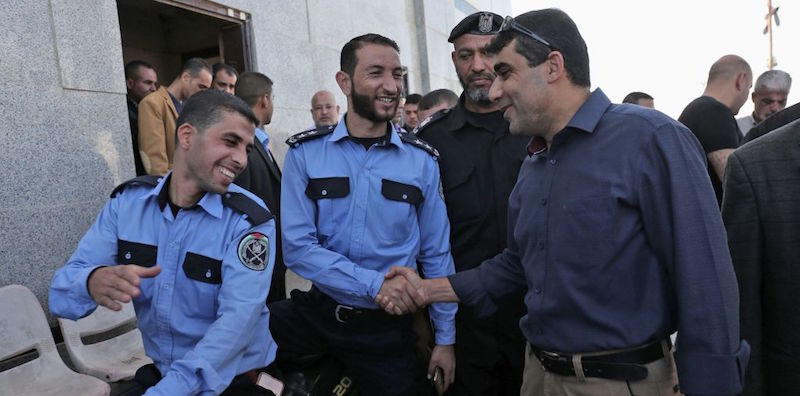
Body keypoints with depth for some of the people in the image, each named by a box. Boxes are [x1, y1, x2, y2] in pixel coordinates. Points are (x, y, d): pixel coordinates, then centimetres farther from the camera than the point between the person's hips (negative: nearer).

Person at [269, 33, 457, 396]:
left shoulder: (422, 160, -3)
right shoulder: (305, 152, -7)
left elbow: (436, 255, 2)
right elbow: (297, 247, -12)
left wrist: (445, 337, 3)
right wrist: (375, 284, -21)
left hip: (388, 325, 1)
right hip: (317, 311, -1)